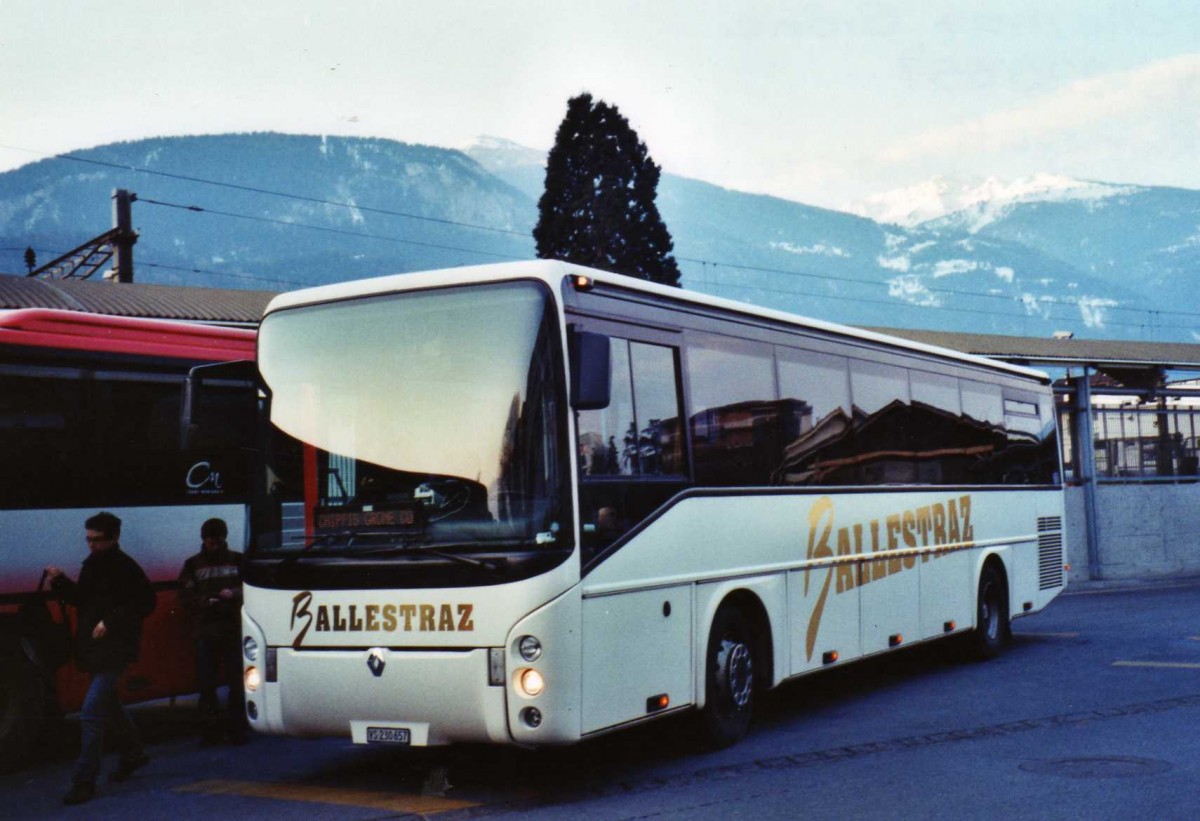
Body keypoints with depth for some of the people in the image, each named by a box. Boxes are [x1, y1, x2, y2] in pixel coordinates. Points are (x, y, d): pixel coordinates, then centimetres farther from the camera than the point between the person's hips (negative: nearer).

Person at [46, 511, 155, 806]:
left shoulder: (125, 568, -14)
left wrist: (110, 622, -21)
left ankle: (84, 780, -8)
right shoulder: (91, 564, 11)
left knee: (91, 713, -12)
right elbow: (80, 599, 17)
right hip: (95, 649, 9)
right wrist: (60, 582, 0)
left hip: (115, 650, -9)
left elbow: (146, 603, -15)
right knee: (109, 704, 23)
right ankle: (133, 754, 43)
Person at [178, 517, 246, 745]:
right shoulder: (193, 564, 10)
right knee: (206, 684, 1)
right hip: (205, 630, 0)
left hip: (234, 630, 0)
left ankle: (237, 729, 10)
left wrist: (234, 593, -13)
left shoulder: (237, 560, 9)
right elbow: (185, 596, 4)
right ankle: (210, 731, 7)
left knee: (237, 682, 2)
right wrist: (205, 602, -14)